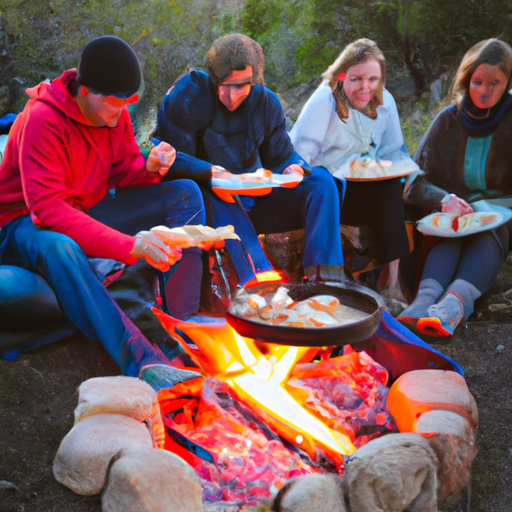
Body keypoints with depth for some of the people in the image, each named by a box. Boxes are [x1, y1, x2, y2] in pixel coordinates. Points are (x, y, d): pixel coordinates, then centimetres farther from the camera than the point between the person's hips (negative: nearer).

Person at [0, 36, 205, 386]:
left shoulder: (114, 112, -3)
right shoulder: (42, 119, -25)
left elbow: (123, 172, 5)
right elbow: (46, 206, -34)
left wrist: (149, 168, -21)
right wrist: (127, 245, -41)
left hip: (88, 212, 7)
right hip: (28, 223, -7)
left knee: (185, 194, -10)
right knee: (59, 248, -45)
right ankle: (144, 363, -50)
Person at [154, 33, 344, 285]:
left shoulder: (266, 101, 3)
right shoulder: (187, 96, -13)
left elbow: (281, 156, 10)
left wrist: (292, 169, -15)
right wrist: (211, 173, -33)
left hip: (251, 200, 5)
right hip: (206, 200, -5)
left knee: (321, 181, -11)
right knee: (220, 201, -40)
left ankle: (324, 278, -25)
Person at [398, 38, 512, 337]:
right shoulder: (449, 120, 4)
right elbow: (417, 181, 0)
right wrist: (443, 199, -22)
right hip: (456, 213, 1)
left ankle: (456, 302, -60)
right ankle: (426, 298, -57)